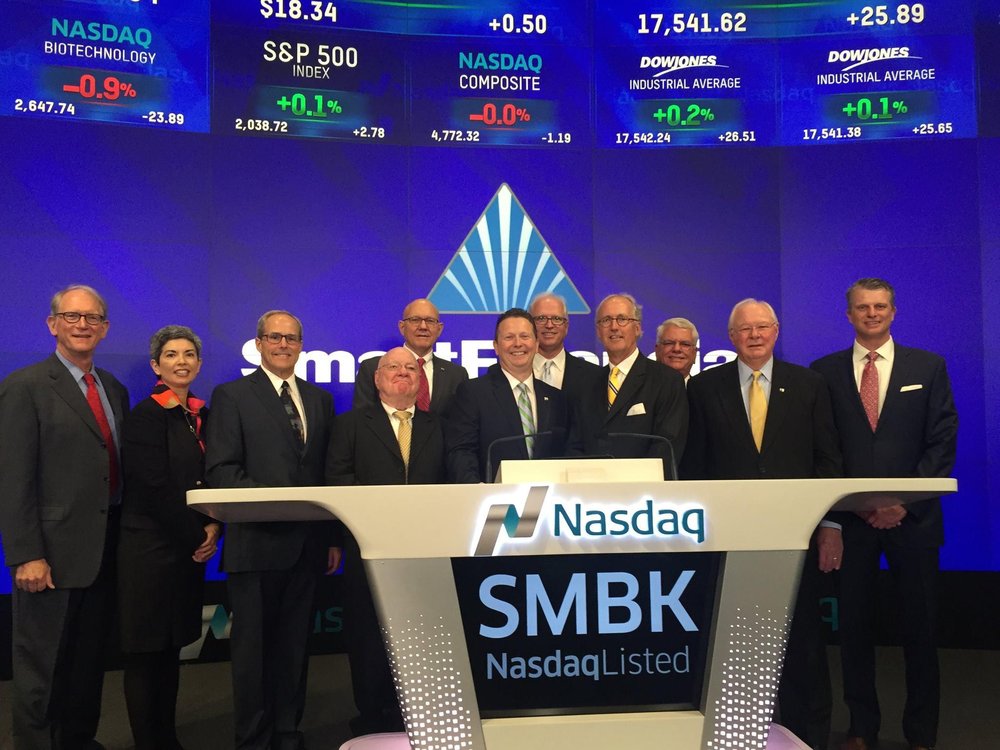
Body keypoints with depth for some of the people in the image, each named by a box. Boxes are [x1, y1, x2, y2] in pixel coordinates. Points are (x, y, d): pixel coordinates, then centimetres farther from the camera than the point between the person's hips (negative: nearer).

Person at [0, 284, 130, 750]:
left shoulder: (115, 391, 12)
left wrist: (126, 536, 6)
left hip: (106, 549, 6)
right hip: (53, 551, -6)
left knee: (90, 660, 17)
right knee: (41, 666, 7)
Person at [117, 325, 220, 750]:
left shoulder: (200, 415, 11)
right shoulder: (147, 415, -10)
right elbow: (155, 487, -15)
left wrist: (213, 527, -4)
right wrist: (196, 536, -9)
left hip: (190, 548, 7)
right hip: (150, 547, -7)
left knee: (172, 646, 14)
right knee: (146, 652, 2)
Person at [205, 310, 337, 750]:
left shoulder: (320, 399, 14)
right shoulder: (232, 396, 0)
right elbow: (220, 470, -9)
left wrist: (334, 537, 7)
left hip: (307, 544, 4)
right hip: (256, 543, -4)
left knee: (294, 644, 12)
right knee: (253, 645, 6)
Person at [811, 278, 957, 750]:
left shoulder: (928, 366, 6)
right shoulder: (825, 371, 5)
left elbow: (943, 441, 1)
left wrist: (907, 500, -9)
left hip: (913, 517, 0)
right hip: (850, 517, 0)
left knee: (919, 626, 6)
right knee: (855, 624, 6)